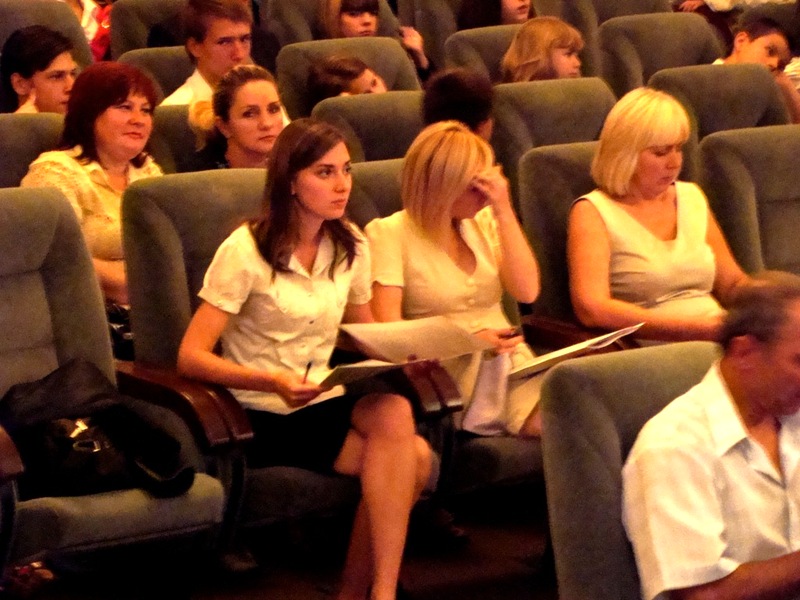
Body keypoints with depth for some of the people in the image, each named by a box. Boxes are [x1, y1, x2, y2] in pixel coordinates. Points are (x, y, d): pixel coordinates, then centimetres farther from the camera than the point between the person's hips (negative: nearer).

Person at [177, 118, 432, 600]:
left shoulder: (351, 246, 7)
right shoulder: (247, 250, -11)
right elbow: (191, 357, -15)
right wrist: (273, 382, -30)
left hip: (324, 400, 6)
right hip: (264, 416, -6)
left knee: (394, 410, -28)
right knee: (411, 457, -25)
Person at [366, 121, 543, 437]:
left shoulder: (484, 222, 16)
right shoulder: (390, 233, 1)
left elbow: (526, 292, 3)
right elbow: (387, 328, -9)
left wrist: (504, 212, -2)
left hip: (510, 363, 6)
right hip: (449, 373, -5)